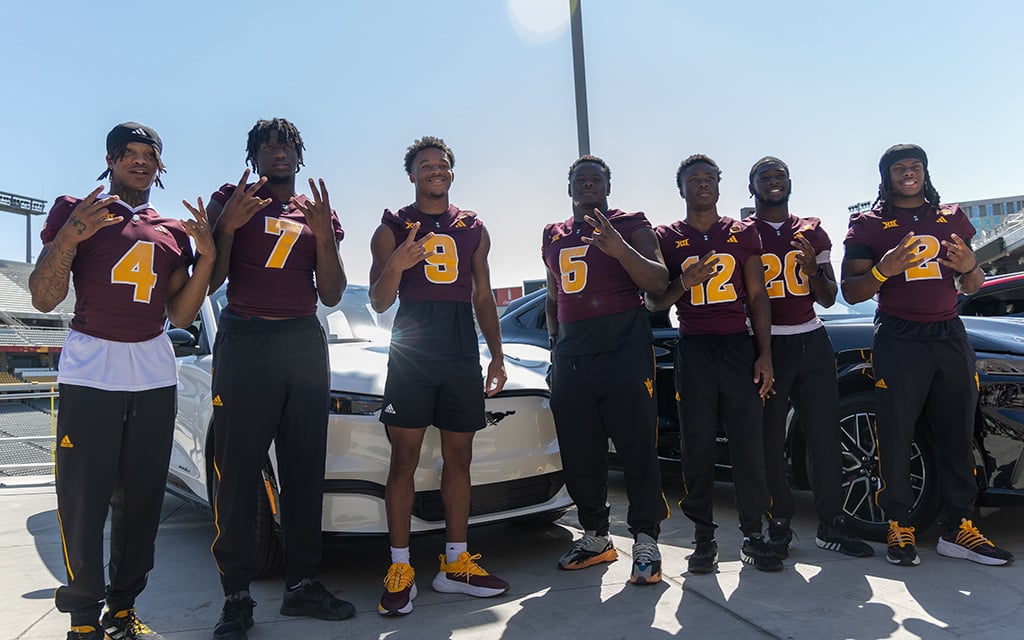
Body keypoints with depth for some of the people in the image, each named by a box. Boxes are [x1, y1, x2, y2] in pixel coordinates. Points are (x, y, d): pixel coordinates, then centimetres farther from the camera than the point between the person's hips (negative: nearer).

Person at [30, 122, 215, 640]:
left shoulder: (173, 232, 15)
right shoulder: (74, 210, 5)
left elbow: (180, 315, 11)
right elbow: (43, 298, -3)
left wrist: (206, 258, -2)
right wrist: (69, 236, -18)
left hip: (154, 375, 4)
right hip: (90, 370, -4)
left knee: (142, 497, 5)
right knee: (83, 496, -5)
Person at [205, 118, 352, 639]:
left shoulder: (319, 212, 15)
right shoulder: (230, 200, 9)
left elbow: (331, 295, 9)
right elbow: (210, 281, 1)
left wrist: (324, 234, -4)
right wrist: (228, 225, -13)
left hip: (305, 343, 3)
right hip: (243, 344, -3)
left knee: (305, 468, 3)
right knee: (239, 471, -6)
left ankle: (302, 585, 11)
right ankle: (237, 597, 0)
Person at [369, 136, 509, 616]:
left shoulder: (474, 229, 15)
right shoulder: (392, 229, 5)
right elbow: (379, 302, 0)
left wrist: (497, 356, 10)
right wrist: (396, 265, -21)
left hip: (462, 355, 4)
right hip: (411, 354, -3)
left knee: (459, 457, 6)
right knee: (404, 458, -4)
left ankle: (455, 564, 15)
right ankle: (400, 570, 2)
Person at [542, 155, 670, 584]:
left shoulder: (631, 226, 5)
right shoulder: (553, 237, 20)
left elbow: (659, 283, -8)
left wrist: (619, 247, -22)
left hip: (624, 351, -5)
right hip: (570, 357, 6)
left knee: (638, 448, -6)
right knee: (579, 455, 8)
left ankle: (645, 541, 3)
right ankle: (595, 537, 21)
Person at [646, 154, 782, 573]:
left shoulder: (744, 234, 11)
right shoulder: (666, 239, 7)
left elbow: (757, 296, 9)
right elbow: (653, 301, 6)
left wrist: (764, 353, 2)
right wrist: (684, 282, -14)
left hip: (740, 346, 1)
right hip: (694, 350, -1)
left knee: (750, 444, -1)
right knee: (697, 448, 1)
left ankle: (752, 535, 10)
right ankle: (704, 537, 11)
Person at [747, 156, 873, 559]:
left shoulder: (812, 233, 14)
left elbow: (829, 298, 14)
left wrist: (813, 269, -5)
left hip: (812, 342, 3)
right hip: (767, 345, -3)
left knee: (825, 436, 2)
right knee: (770, 441, 0)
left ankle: (831, 526, 11)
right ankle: (779, 527, 10)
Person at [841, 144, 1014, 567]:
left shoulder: (952, 218, 16)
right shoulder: (869, 224, 4)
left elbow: (971, 287, 20)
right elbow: (850, 292, 0)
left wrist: (970, 267, -4)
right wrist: (883, 270, -20)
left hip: (950, 337, 4)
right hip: (898, 340, -4)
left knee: (957, 436, 4)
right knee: (895, 439, -4)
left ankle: (958, 529, 11)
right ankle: (899, 528, 5)